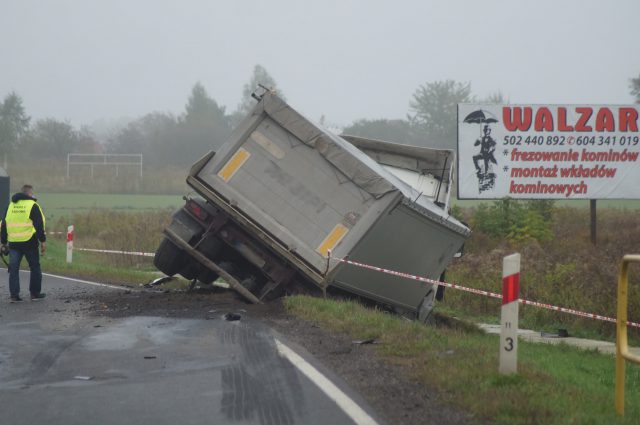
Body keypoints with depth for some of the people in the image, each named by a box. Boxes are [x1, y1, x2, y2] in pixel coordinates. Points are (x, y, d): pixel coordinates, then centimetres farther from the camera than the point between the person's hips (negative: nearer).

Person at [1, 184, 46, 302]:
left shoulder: (11, 205, 13)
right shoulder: (32, 205, -4)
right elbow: (39, 225, -9)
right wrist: (43, 241, -6)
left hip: (13, 243, 4)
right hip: (29, 242, -4)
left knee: (13, 269, 6)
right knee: (35, 268, 9)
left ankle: (14, 295, 1)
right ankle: (35, 293, 13)